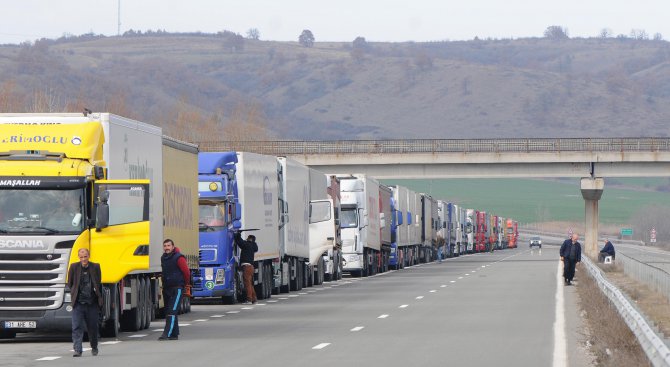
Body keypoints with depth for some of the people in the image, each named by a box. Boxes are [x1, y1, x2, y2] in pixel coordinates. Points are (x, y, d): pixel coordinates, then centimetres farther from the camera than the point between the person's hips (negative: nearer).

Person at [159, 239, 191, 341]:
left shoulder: (178, 258, -11)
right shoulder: (163, 258, 12)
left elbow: (186, 272, -6)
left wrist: (186, 284, 6)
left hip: (177, 288, -8)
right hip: (166, 289, 8)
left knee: (172, 311, -16)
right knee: (168, 312, 10)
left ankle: (167, 334, -24)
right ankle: (174, 334, 18)